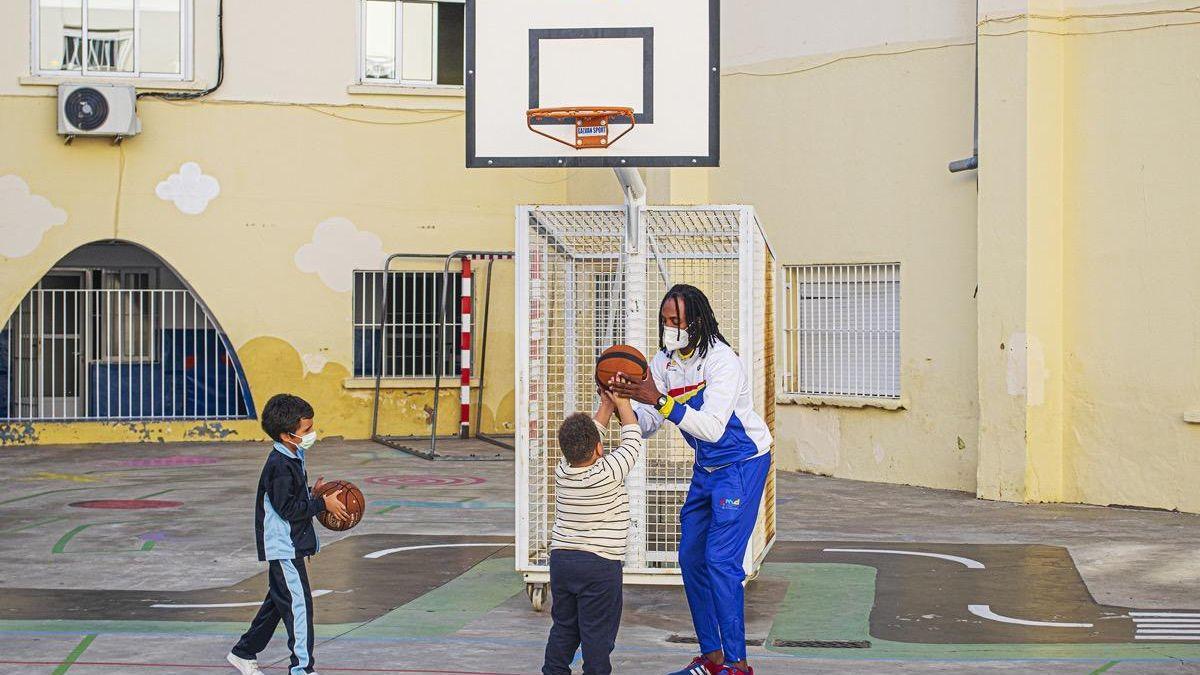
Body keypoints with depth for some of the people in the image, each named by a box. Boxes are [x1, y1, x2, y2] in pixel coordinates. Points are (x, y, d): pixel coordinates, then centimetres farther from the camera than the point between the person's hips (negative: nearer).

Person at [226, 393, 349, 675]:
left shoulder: (293, 459, 11)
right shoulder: (280, 466, -21)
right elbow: (288, 509, -24)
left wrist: (313, 493, 5)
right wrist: (323, 504, -18)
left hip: (287, 547, 10)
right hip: (284, 547, -10)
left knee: (277, 603, 18)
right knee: (298, 603, -7)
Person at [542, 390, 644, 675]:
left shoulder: (562, 472, -1)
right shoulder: (608, 473, -17)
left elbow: (583, 439, 14)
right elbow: (632, 441, -4)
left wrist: (606, 405, 17)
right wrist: (622, 403, 7)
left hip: (561, 557, 6)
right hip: (600, 565, -6)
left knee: (563, 626, 16)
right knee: (597, 632, 2)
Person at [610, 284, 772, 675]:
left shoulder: (721, 360, -23)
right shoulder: (664, 361, -1)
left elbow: (712, 428, -33)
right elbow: (646, 426, 0)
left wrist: (660, 400, -40)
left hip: (742, 463, -8)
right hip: (706, 468, 8)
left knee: (721, 561, -14)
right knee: (691, 558, 8)